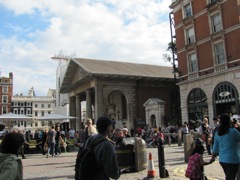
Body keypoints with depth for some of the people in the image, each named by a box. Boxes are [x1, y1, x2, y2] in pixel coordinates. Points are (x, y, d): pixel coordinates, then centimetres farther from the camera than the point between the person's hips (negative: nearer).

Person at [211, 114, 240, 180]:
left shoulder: (217, 133, 3)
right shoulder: (233, 131, -15)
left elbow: (215, 147, 11)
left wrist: (213, 156, 24)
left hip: (222, 160, 6)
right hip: (232, 160, -6)